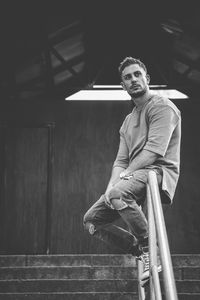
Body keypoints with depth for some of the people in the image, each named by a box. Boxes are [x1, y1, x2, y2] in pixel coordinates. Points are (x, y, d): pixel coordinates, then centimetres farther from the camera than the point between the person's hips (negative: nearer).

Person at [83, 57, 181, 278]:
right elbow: (120, 161, 14)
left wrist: (127, 173, -19)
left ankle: (150, 245, -20)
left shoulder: (162, 107, -3)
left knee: (118, 194, -38)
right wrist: (112, 183, -6)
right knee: (92, 220, 2)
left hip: (158, 171, -9)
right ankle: (140, 250, 8)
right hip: (134, 175, 9)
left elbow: (154, 150, -16)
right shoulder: (128, 121, 23)